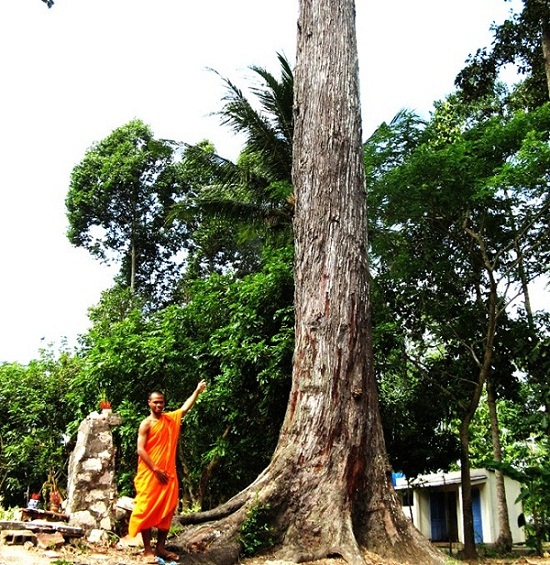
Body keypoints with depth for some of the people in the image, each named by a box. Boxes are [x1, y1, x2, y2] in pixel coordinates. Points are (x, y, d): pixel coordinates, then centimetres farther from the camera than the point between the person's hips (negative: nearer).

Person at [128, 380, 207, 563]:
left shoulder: (170, 419, 11)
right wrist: (155, 469, -16)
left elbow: (185, 408, 20)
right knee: (147, 510, -3)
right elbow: (140, 449, -12)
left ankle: (161, 548, 17)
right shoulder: (146, 424, -6)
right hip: (150, 474, -6)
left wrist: (197, 391, 14)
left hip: (168, 473, 6)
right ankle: (147, 550, 3)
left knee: (167, 511, 8)